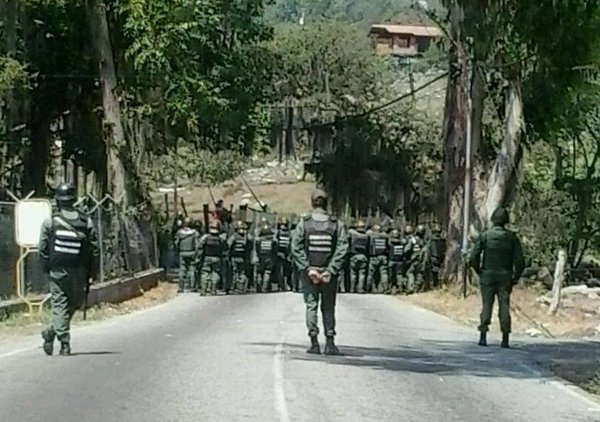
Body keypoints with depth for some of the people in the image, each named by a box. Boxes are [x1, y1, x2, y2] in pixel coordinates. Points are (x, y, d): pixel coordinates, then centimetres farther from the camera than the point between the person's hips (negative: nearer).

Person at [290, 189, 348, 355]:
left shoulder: (304, 223, -4)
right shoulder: (336, 224, -2)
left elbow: (296, 248, -9)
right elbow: (342, 248, -9)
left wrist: (307, 268, -8)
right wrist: (331, 270, -9)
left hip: (309, 272, 0)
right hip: (329, 272, 1)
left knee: (311, 306, 6)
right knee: (328, 307, 10)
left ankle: (314, 343, -1)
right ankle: (330, 343, 4)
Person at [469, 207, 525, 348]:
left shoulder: (484, 236, -4)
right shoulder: (512, 237, 0)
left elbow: (473, 258, -8)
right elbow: (520, 261, -2)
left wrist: (479, 272, 7)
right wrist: (515, 278, 9)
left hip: (487, 276, -1)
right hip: (505, 277, 1)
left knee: (486, 306, 5)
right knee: (504, 307, 3)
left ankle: (483, 336, -1)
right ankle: (505, 339, -1)